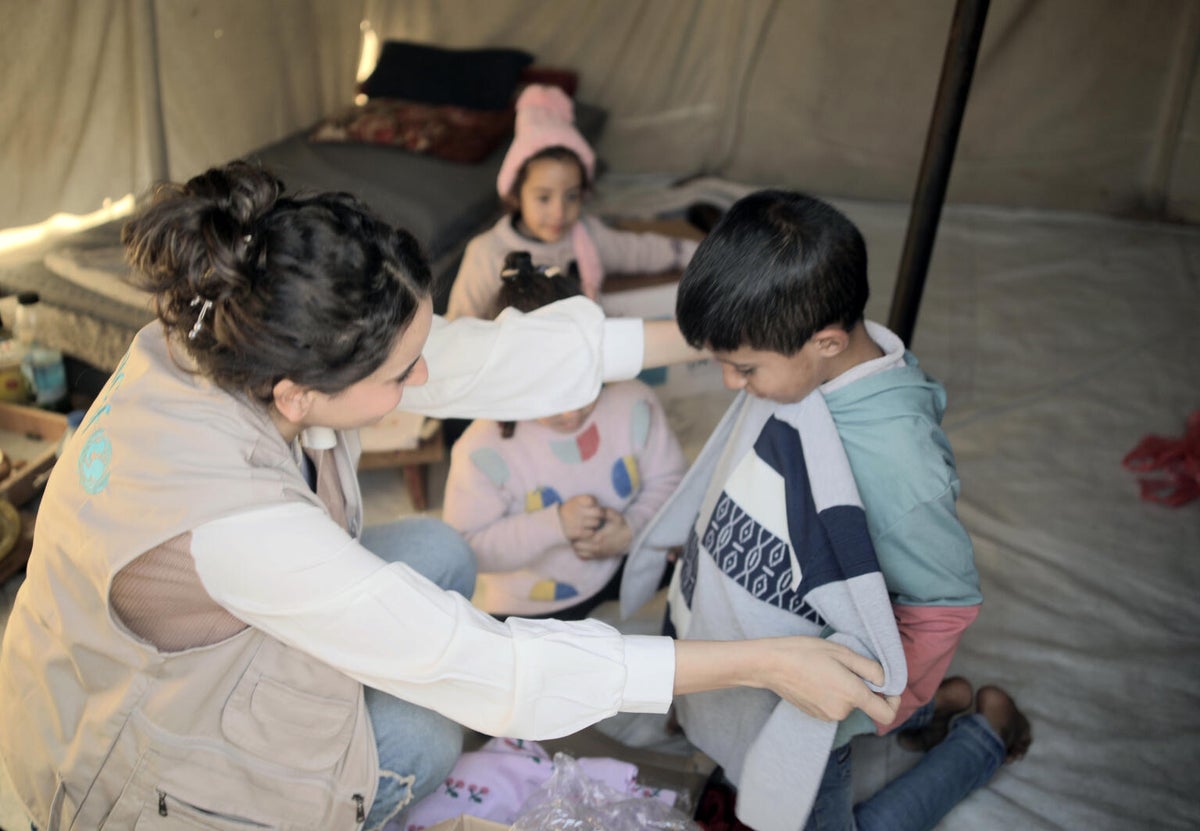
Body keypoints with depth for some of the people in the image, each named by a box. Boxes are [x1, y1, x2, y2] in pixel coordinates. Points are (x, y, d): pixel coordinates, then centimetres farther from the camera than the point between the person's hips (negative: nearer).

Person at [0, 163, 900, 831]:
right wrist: (765, 662, -34)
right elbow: (490, 670, -39)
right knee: (424, 741, -8)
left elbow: (484, 355, -16)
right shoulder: (228, 520, -44)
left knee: (440, 552, -3)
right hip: (123, 750, -6)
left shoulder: (233, 345, -23)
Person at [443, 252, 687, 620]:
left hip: (619, 566, 3)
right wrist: (554, 524, -34)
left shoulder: (635, 404, -18)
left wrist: (633, 528, -24)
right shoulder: (483, 451, -29)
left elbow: (667, 480, -4)